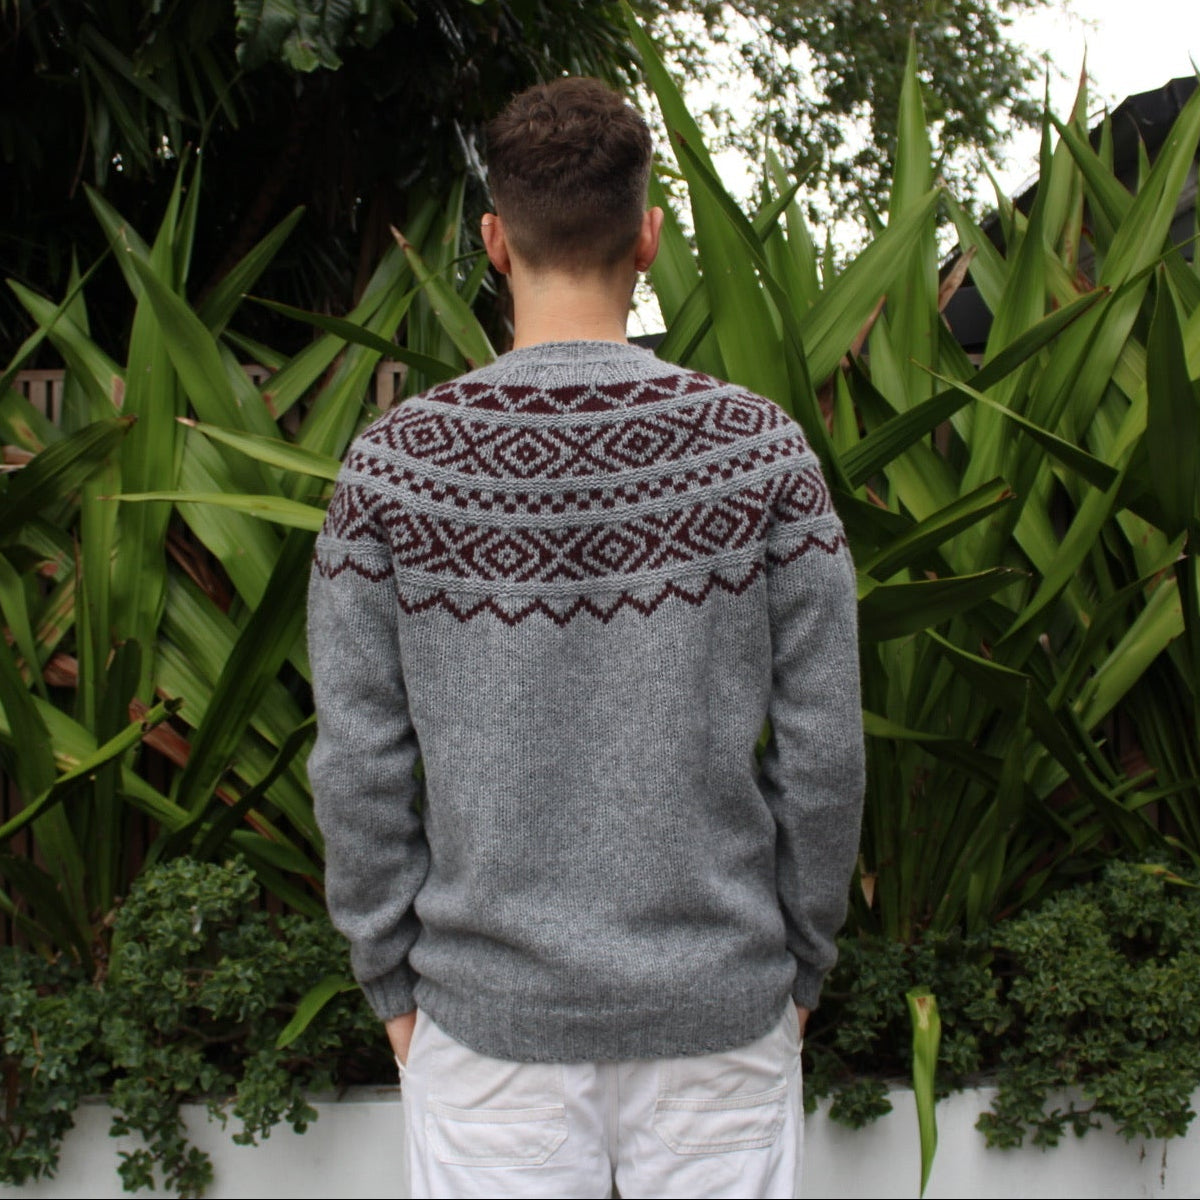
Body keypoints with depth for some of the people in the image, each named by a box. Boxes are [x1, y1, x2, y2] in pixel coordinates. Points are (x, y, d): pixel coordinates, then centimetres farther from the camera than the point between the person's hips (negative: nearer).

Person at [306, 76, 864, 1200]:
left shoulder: (392, 464, -9)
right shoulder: (759, 449, -9)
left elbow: (360, 760, -6)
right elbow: (823, 747, -6)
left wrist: (391, 976, 7)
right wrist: (801, 959, 8)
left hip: (488, 1008, 0)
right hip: (719, 1002, 0)